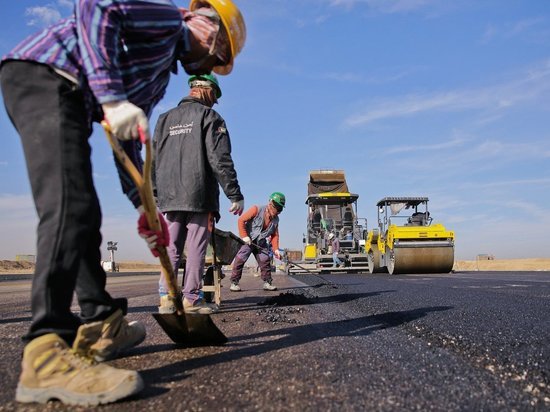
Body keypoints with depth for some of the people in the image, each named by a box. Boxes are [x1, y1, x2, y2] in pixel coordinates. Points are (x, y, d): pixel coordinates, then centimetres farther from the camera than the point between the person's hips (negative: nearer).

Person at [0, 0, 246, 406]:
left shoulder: (162, 74, 26)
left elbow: (129, 142, 23)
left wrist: (144, 206, 19)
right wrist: (112, 97, -25)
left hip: (67, 98, 10)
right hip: (43, 74, -10)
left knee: (83, 215, 8)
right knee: (71, 207, -23)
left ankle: (100, 326, 16)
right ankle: (46, 355, -25)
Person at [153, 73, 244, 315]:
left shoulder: (166, 119, 19)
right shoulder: (209, 116, 0)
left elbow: (153, 161, 16)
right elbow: (220, 160, -10)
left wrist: (156, 195, 20)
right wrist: (235, 195, -8)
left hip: (170, 197, 6)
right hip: (199, 196, -5)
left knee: (171, 248, 9)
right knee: (196, 248, -1)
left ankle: (166, 298, 6)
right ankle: (190, 299, 1)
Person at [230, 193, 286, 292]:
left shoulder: (275, 219, 0)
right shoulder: (257, 210, -18)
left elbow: (275, 235, 7)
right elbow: (241, 220, -19)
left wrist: (275, 249, -4)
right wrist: (244, 236, -22)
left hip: (261, 243, 5)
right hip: (247, 240, -5)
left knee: (265, 261, 0)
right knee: (240, 260, -11)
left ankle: (267, 282, 10)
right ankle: (234, 283, -3)